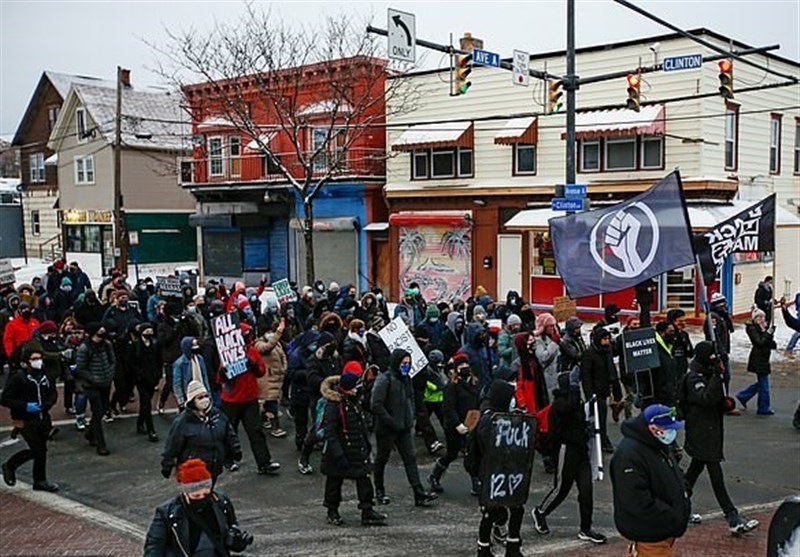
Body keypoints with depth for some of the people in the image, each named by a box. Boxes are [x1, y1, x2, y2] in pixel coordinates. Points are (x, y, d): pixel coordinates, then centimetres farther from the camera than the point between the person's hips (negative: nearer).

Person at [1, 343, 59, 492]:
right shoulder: (18, 377, -13)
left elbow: (53, 394, 17)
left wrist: (46, 405, -4)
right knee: (38, 449, -8)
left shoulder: (44, 375, 5)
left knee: (40, 450, 10)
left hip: (42, 419, 6)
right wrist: (25, 406, -20)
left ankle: (40, 481, 24)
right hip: (25, 421, -6)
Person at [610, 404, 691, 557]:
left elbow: (676, 475, 24)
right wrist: (672, 519, -23)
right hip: (648, 533, -9)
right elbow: (636, 500, -28)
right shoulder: (629, 455, -24)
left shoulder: (661, 446, 8)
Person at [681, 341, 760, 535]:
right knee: (716, 475, -10)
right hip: (701, 435, -10)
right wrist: (717, 376, -35)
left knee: (696, 468, 16)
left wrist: (726, 403, 3)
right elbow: (706, 398, -31)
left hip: (711, 430, 10)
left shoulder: (709, 375, 12)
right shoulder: (694, 379, -16)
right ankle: (733, 519, -12)